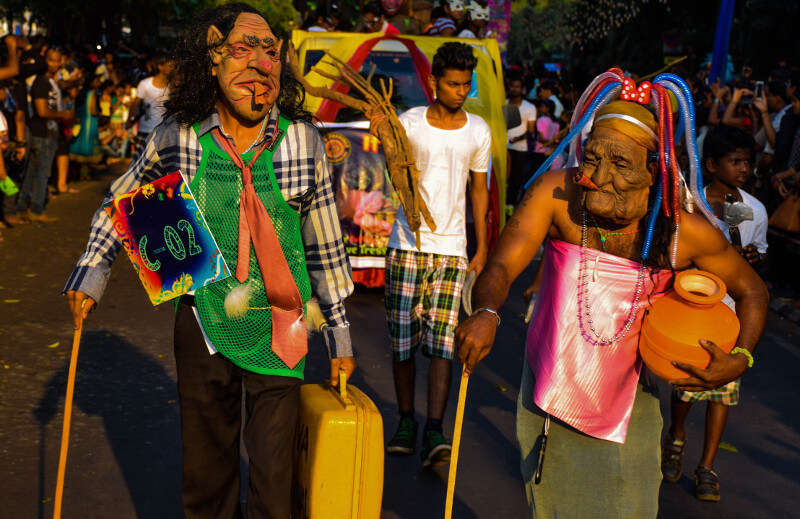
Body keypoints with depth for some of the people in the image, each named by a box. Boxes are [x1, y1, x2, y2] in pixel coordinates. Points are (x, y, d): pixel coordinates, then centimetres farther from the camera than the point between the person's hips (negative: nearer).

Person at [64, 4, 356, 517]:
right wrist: (92, 270, 10)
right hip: (202, 321, 1)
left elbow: (325, 242, 2)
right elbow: (123, 199, 14)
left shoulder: (303, 139, -6)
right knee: (206, 471, 15)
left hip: (279, 326, -1)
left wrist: (339, 331, 6)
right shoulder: (177, 137, -6)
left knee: (274, 476, 1)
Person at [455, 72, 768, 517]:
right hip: (549, 387, 1)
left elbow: (752, 291, 0)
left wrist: (740, 360, -17)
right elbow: (502, 267, -24)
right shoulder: (556, 193, -19)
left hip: (625, 398, 0)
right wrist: (486, 314, -46)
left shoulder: (686, 230, -16)